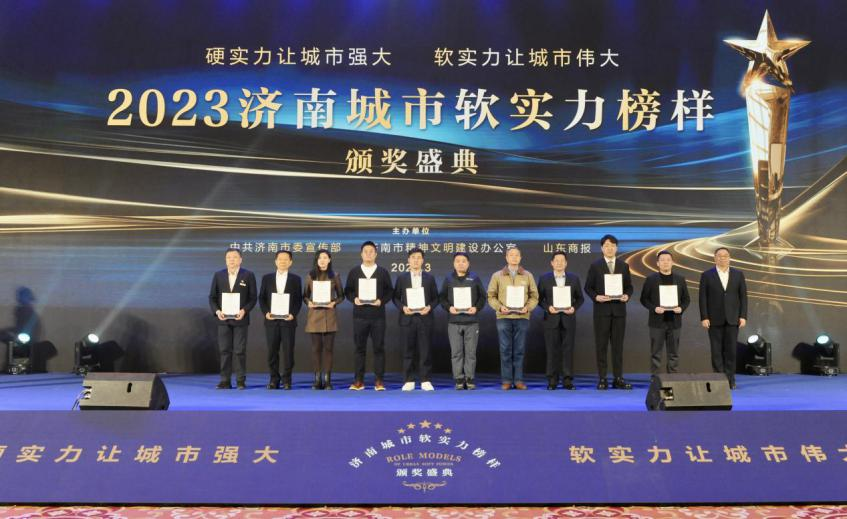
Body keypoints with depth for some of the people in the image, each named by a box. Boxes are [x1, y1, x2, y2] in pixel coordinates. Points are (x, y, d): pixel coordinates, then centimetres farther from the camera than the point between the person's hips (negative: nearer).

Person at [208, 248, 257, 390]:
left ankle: (241, 380, 7)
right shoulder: (218, 275, 8)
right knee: (225, 350, 3)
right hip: (223, 319, 2)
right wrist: (217, 311, -8)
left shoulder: (248, 275, 1)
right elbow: (212, 297, 8)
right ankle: (225, 380, 8)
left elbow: (253, 298, 0)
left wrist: (244, 310, -14)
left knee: (240, 351, 0)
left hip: (240, 319, -2)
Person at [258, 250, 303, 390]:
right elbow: (261, 298, 8)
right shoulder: (267, 278, 10)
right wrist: (266, 312, -7)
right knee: (272, 351, 4)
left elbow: (298, 300, 4)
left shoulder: (295, 279, 6)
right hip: (271, 320, 1)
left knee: (288, 351, -1)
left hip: (288, 320, -1)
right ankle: (274, 379, 12)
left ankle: (287, 380, 7)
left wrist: (293, 314, -11)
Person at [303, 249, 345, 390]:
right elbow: (305, 295, 11)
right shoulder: (310, 276, 8)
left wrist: (334, 303, -10)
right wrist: (308, 302, -9)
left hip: (329, 316, -1)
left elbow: (341, 296, 8)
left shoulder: (335, 276, 6)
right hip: (314, 315, 1)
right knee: (316, 348, 2)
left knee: (328, 347, -1)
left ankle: (327, 380, 3)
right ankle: (317, 379, 7)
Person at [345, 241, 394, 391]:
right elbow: (347, 291, 9)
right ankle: (358, 380, 10)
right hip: (359, 315, 1)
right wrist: (354, 299, -10)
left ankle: (379, 381, 7)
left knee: (379, 348, 1)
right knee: (360, 348, 4)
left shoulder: (383, 272, 6)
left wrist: (381, 301, -12)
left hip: (378, 315, -1)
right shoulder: (354, 272, 9)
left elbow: (390, 291, 4)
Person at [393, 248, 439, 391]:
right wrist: (403, 307, -10)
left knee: (425, 351, 0)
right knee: (408, 351, 2)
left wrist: (429, 307, -11)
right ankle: (408, 381, 8)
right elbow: (396, 297, 7)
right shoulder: (402, 278, 8)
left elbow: (435, 298, 7)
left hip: (425, 318, 0)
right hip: (407, 318, 0)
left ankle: (425, 381, 7)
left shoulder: (430, 278, 8)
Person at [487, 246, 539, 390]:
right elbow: (491, 296, 5)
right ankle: (506, 380, 7)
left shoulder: (528, 275, 9)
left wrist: (527, 307, -9)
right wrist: (500, 307, -11)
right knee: (505, 350, 1)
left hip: (522, 317, 1)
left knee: (519, 350, 3)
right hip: (504, 317, -1)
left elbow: (534, 296, 8)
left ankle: (519, 380, 9)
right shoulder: (497, 276, 7)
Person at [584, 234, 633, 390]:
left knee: (618, 345, 4)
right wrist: (596, 297, -14)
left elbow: (629, 286, 11)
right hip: (601, 309, -2)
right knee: (601, 345, 1)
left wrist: (627, 295, -9)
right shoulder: (595, 266, 3)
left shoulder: (624, 266, 10)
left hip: (619, 309, 2)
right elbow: (588, 287, 4)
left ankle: (618, 379, 8)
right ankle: (602, 379, 5)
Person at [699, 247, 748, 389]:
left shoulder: (738, 274, 7)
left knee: (731, 350, 1)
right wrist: (704, 318, -8)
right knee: (716, 350, 1)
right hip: (714, 319, -1)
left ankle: (730, 380, 9)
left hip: (732, 319, 1)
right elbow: (703, 298, -1)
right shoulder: (706, 275, 2)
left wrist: (743, 316, -2)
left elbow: (743, 296, 5)